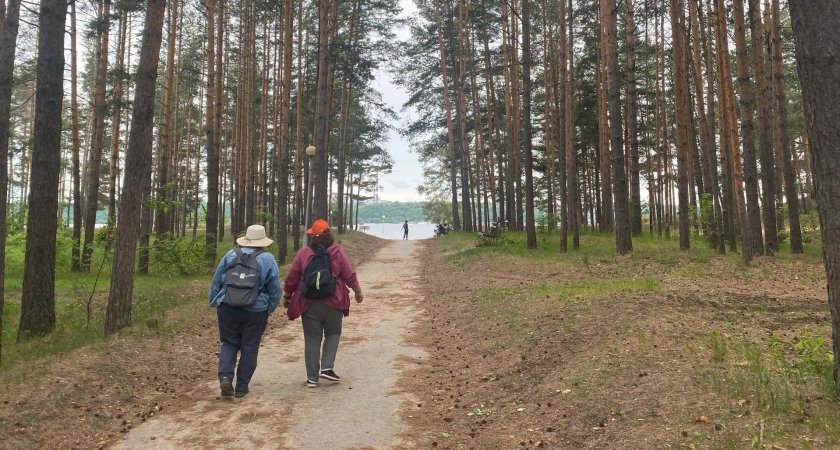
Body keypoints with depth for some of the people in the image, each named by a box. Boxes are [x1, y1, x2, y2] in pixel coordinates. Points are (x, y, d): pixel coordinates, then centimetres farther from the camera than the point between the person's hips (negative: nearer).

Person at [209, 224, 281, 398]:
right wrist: (269, 309, 12)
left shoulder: (230, 255, 2)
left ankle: (225, 376, -3)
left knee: (229, 343, 16)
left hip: (228, 309, 2)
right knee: (249, 349, 10)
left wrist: (215, 302, 17)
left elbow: (216, 282, 6)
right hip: (256, 312, -1)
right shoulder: (268, 259, -3)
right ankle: (241, 387, 15)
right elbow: (275, 290, -1)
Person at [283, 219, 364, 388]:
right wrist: (358, 292, 12)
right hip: (334, 303, 0)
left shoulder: (303, 253, -2)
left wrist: (286, 297, 15)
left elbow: (291, 279, 1)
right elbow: (350, 276, -3)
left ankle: (312, 378, 14)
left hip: (310, 304, 1)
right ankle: (327, 367, 6)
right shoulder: (337, 252, -4)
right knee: (333, 334, 19)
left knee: (312, 339, 9)